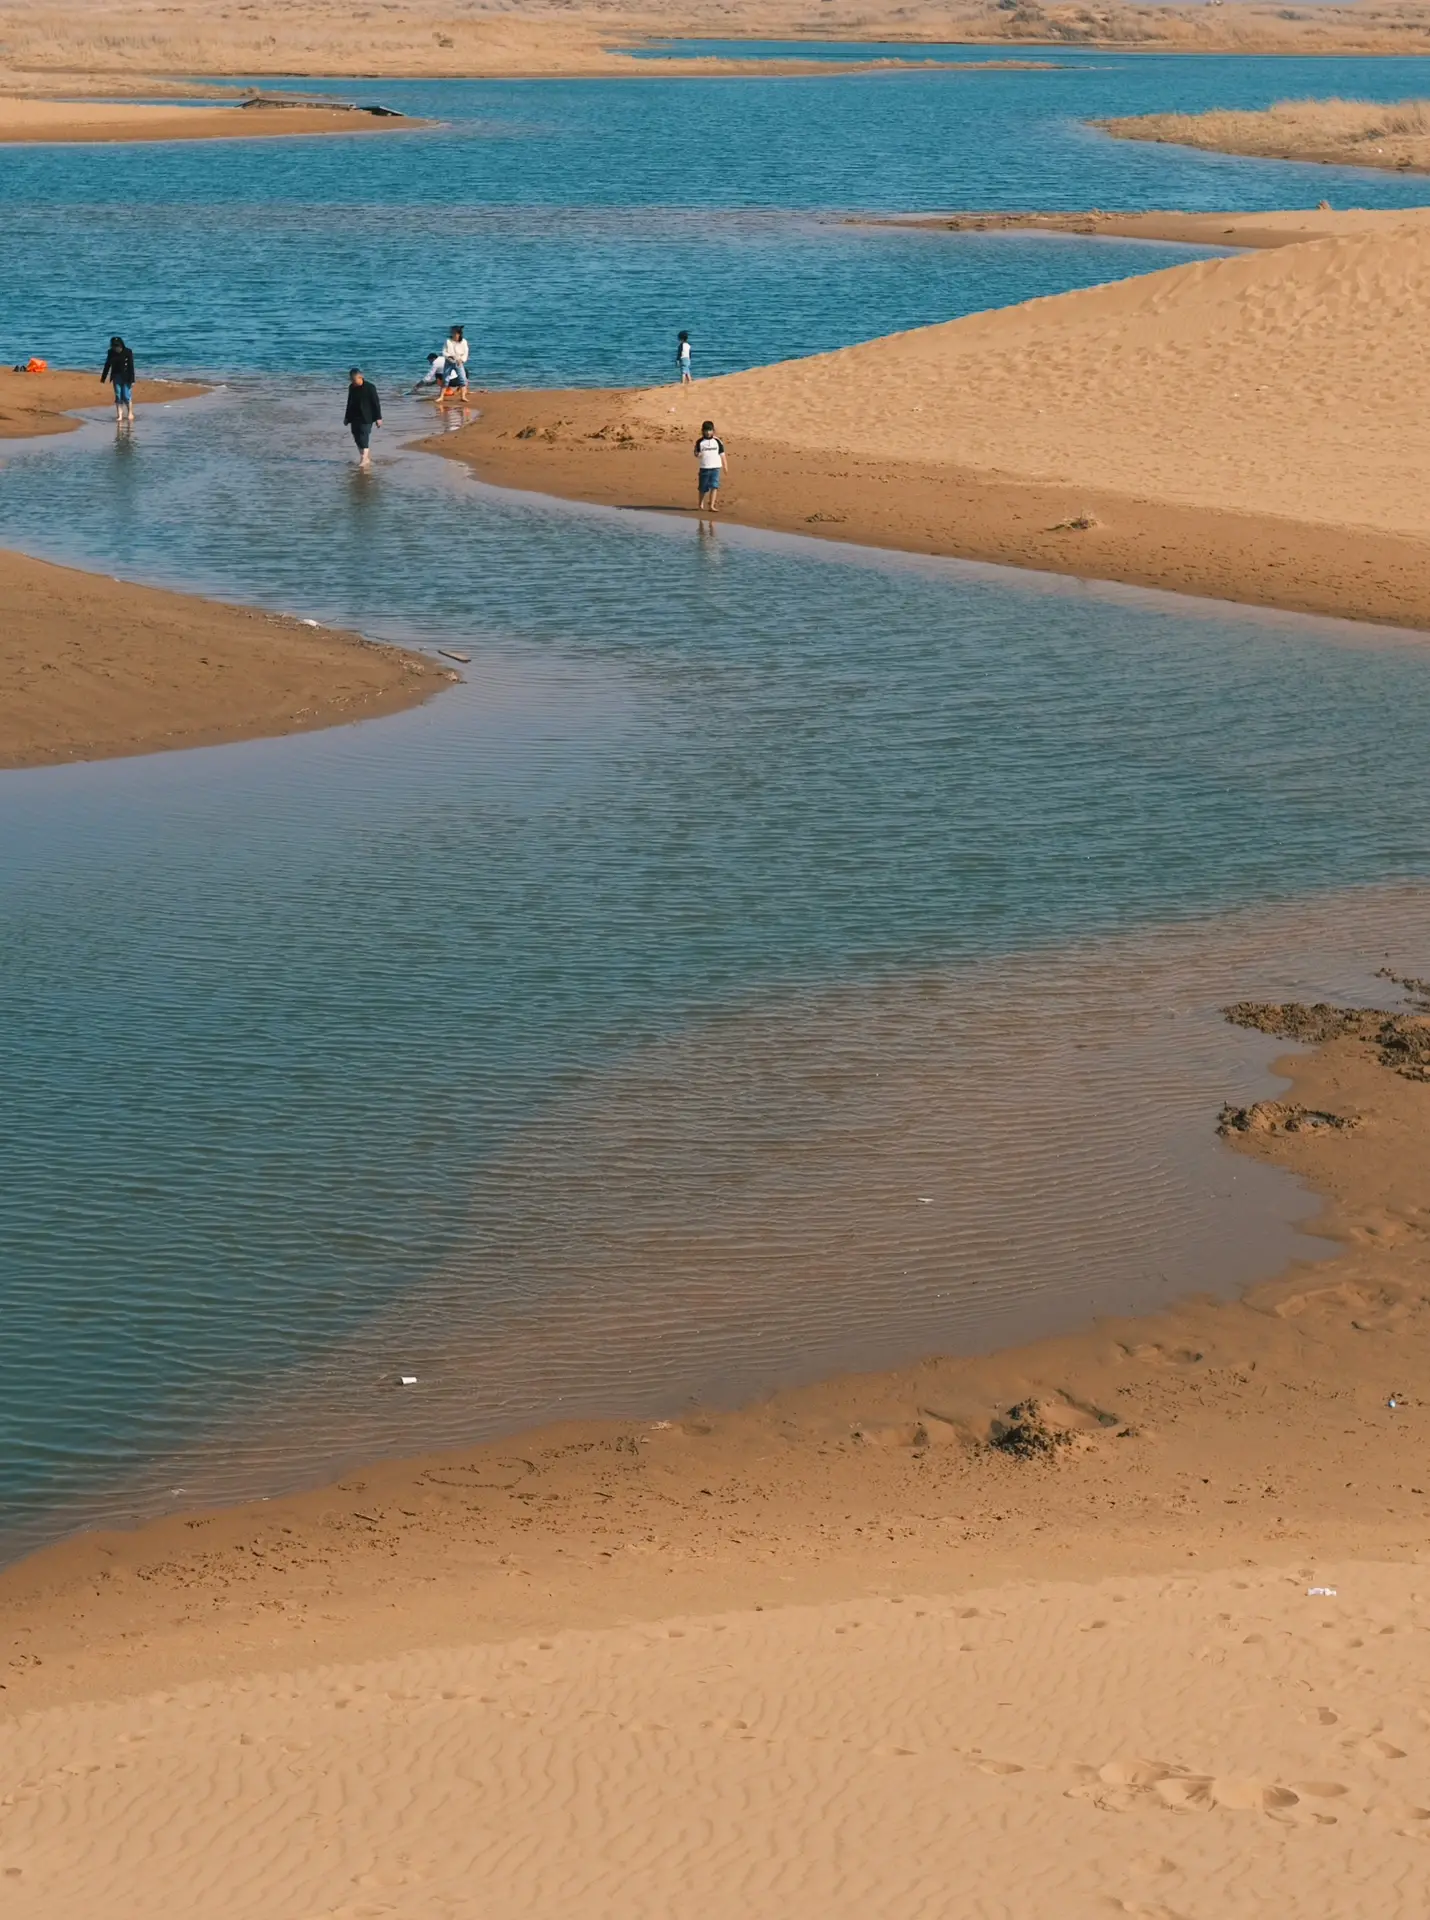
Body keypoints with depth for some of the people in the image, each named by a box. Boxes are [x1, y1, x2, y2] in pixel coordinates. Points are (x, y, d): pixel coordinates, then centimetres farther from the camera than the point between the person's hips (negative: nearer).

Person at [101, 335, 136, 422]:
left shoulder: (128, 352, -13)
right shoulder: (111, 353, -2)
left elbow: (131, 367, -12)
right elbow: (107, 365, 7)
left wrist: (132, 380, -14)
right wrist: (103, 378, 10)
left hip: (126, 377, -3)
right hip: (116, 377, 3)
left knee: (127, 396, -4)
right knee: (118, 396, 2)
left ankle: (130, 413, 14)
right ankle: (119, 415, 5)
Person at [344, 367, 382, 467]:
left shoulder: (369, 387, -11)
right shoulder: (351, 387, 8)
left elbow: (376, 403, -9)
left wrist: (378, 418, -11)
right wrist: (347, 417, 22)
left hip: (366, 418, -7)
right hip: (355, 417, 7)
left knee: (364, 437, -15)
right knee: (357, 438, 7)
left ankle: (365, 458, -16)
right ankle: (367, 458, 16)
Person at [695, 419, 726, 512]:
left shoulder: (718, 442, 4)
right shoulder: (700, 442, 3)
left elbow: (722, 454, 8)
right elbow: (696, 453, 4)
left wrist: (725, 466, 8)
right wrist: (697, 454, -20)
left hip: (715, 467, 0)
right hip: (704, 467, 0)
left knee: (714, 486, -12)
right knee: (703, 487, 8)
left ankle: (712, 505, -10)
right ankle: (701, 505, 25)